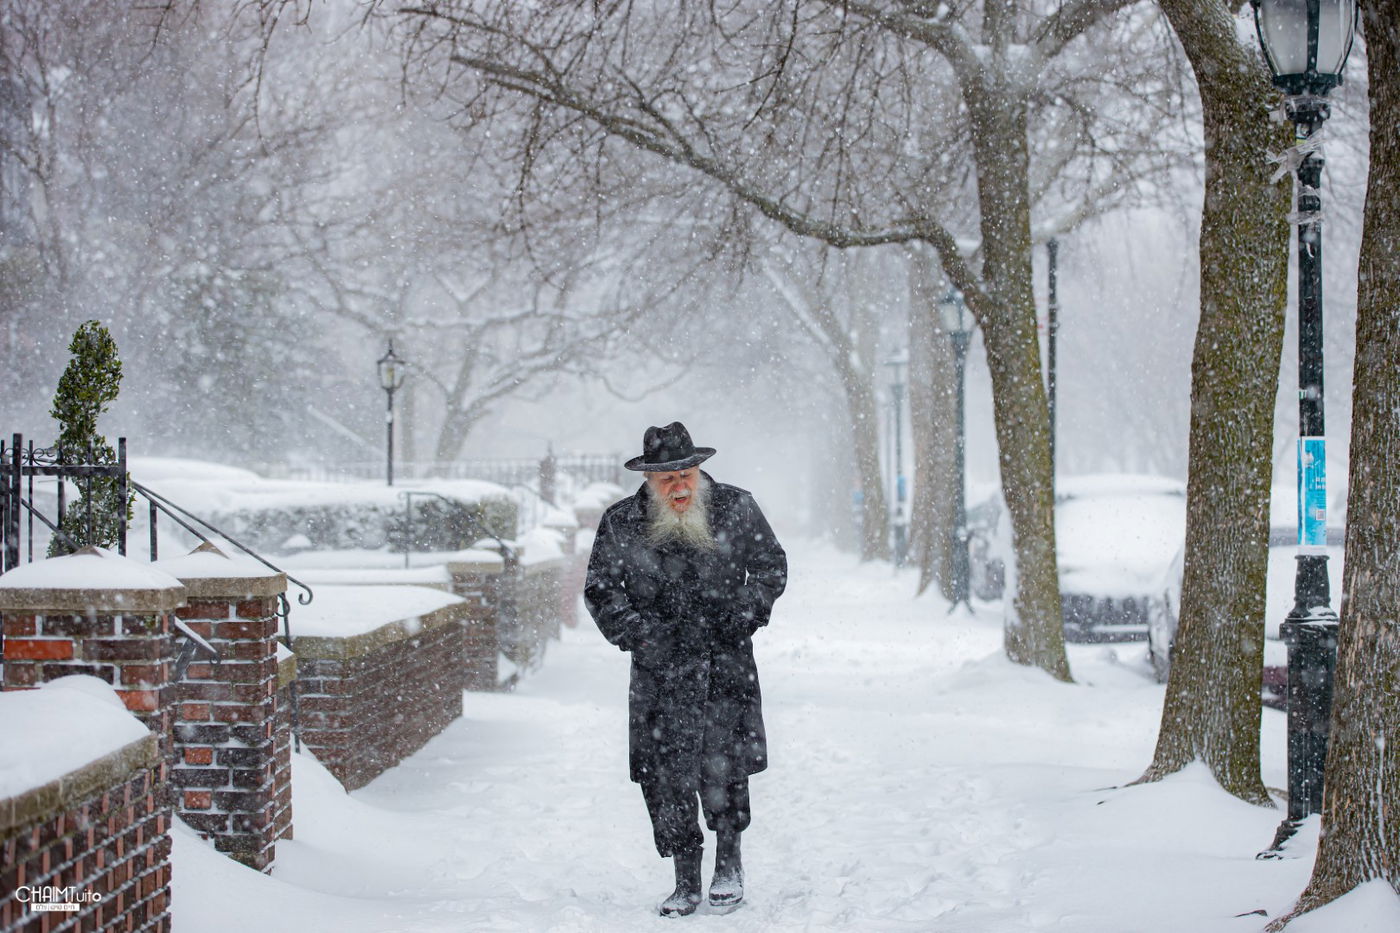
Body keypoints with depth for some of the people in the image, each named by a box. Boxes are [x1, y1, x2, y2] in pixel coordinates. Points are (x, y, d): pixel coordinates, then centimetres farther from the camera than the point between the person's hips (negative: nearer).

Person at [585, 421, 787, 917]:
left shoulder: (736, 508, 1)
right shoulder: (620, 524, 0)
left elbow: (771, 565, 13)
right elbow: (600, 591, 7)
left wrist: (746, 612, -2)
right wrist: (638, 633, -7)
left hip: (727, 661, -1)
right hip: (660, 667, 1)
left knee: (723, 765, -8)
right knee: (665, 776, -3)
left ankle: (729, 861, 17)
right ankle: (686, 882, 11)